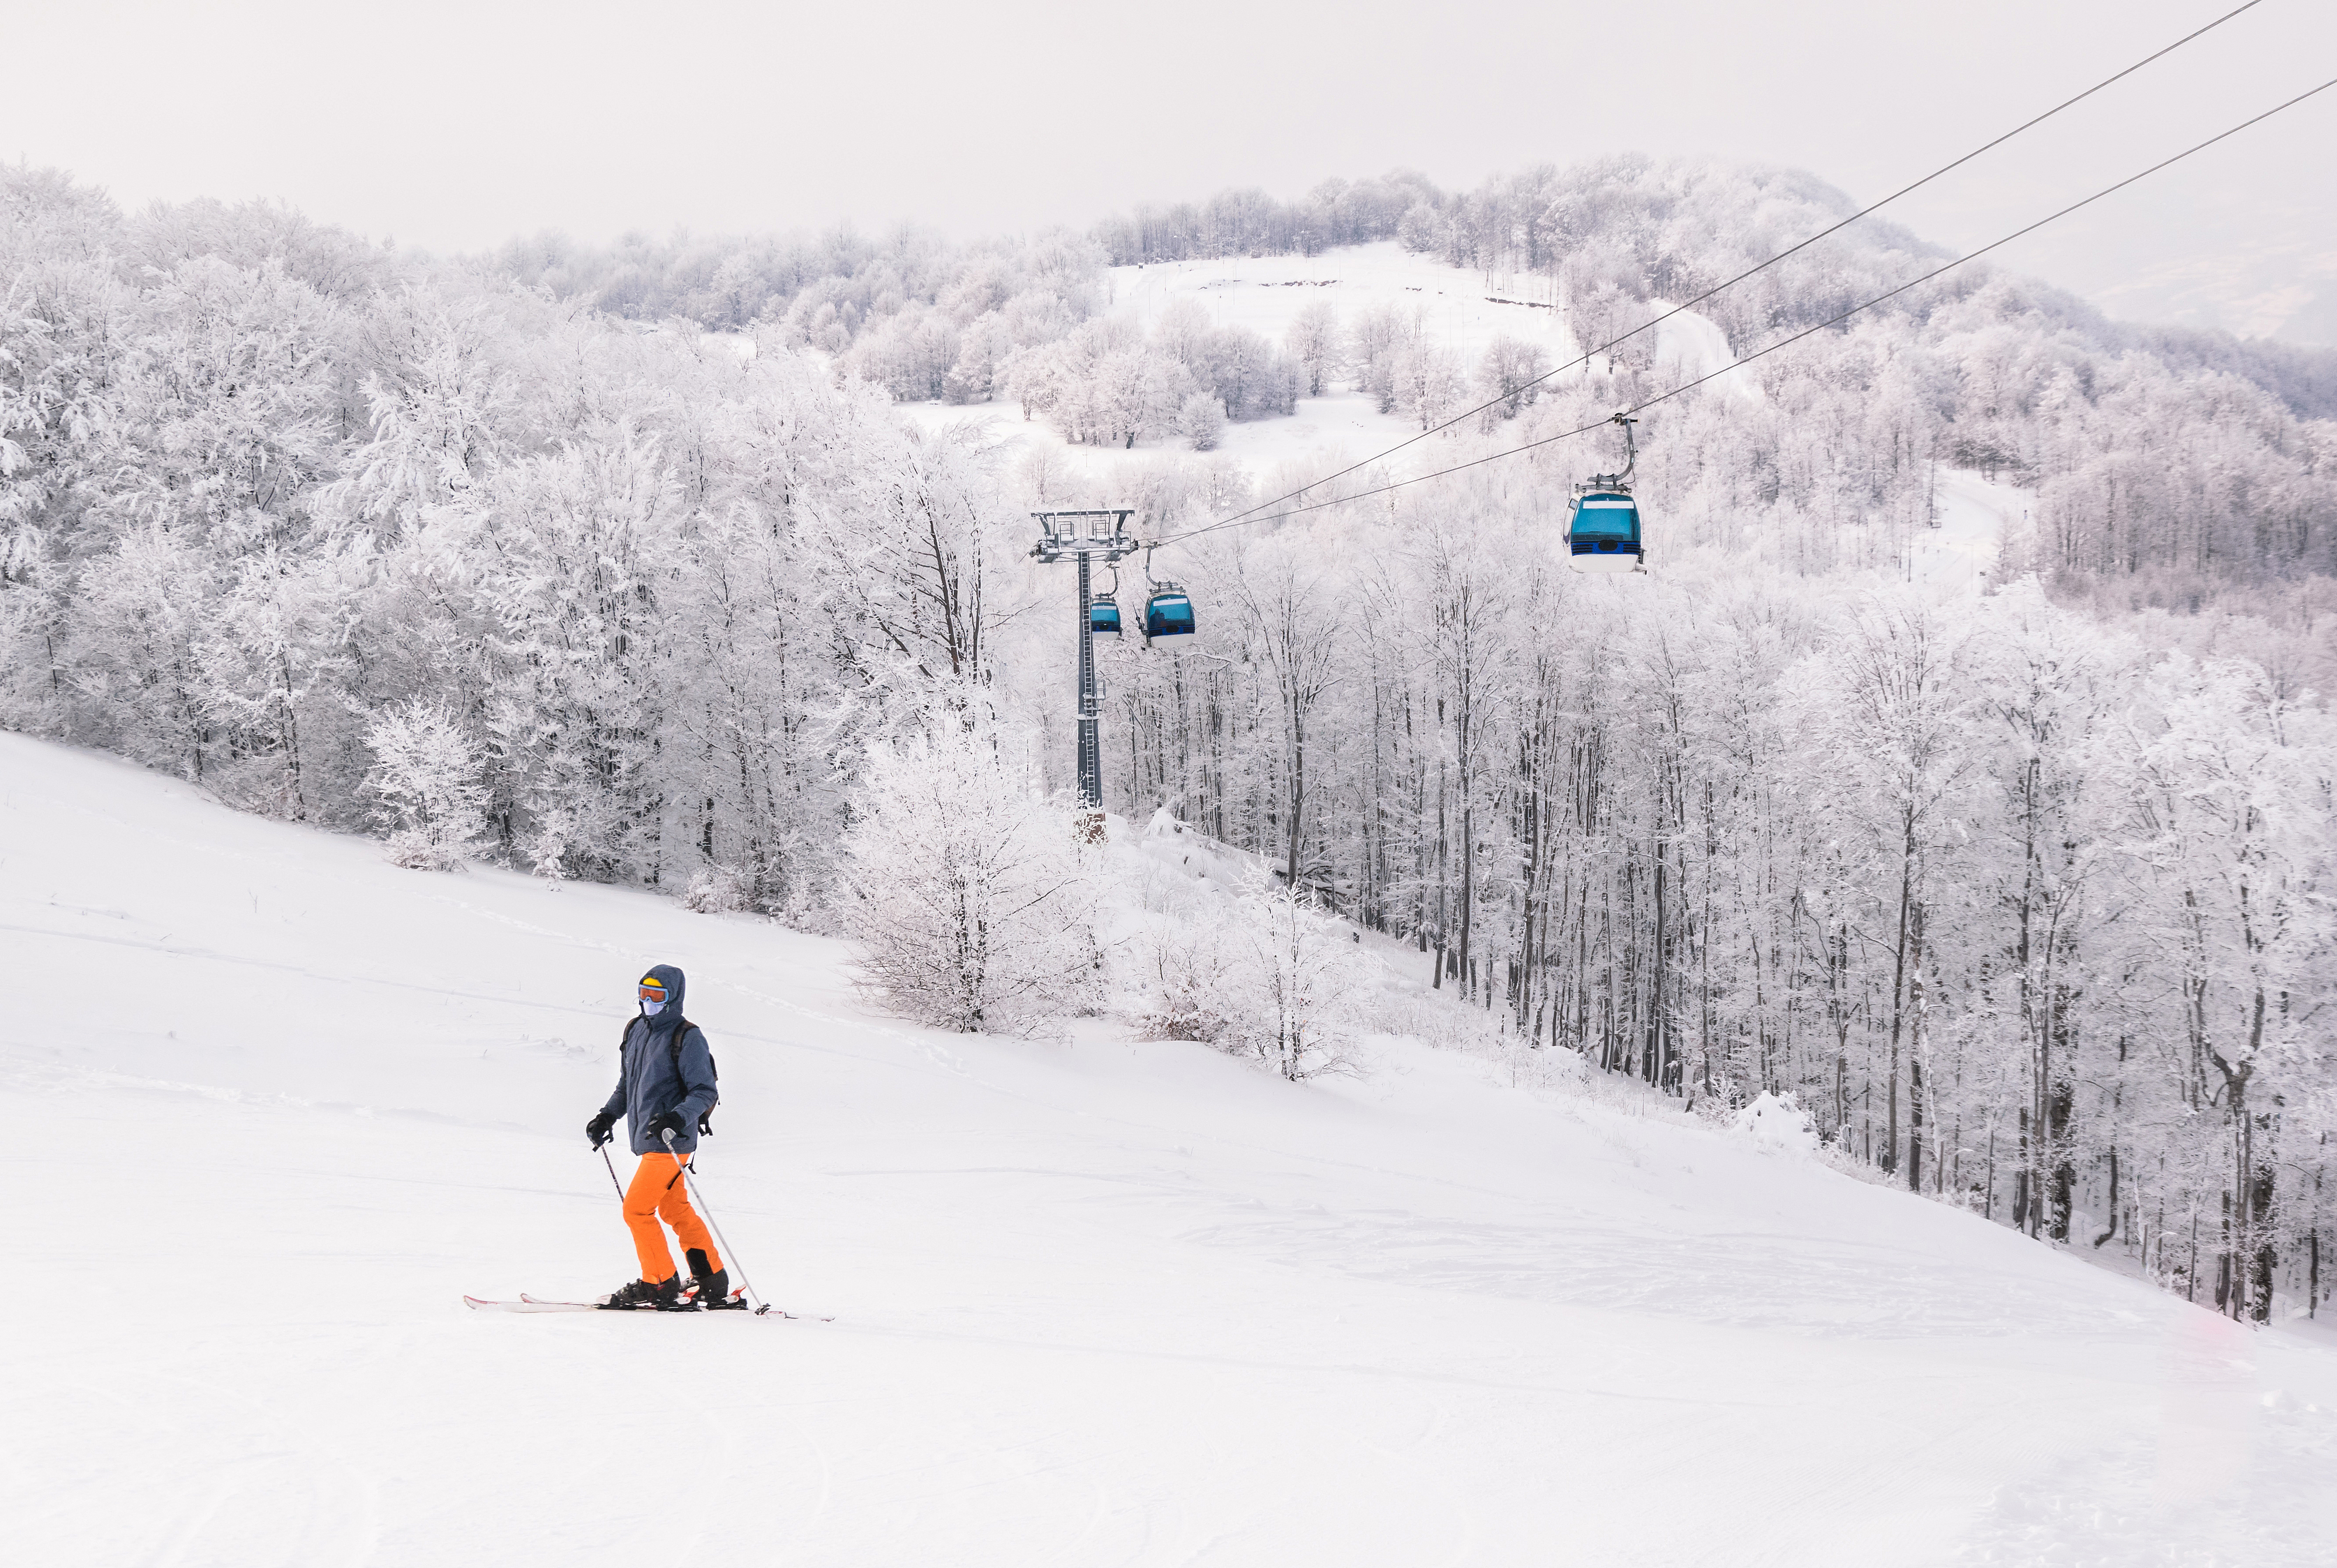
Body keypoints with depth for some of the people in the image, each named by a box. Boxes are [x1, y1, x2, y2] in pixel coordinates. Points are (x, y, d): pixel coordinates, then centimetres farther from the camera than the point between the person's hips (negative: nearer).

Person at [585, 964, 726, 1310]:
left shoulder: (687, 1038, -12)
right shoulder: (636, 1031, 11)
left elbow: (705, 1093, -15)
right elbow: (627, 1084, 24)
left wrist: (677, 1118, -30)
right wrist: (607, 1116, 11)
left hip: (670, 1141, -9)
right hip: (647, 1139, 9)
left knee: (636, 1208, -11)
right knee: (676, 1211, 14)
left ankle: (660, 1285, -2)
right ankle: (713, 1283, 22)